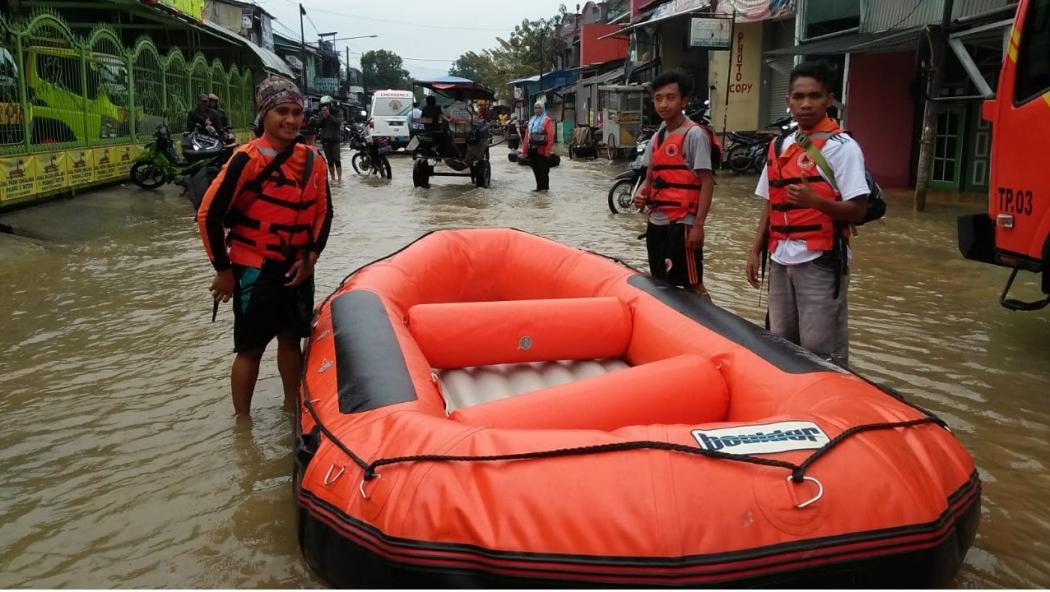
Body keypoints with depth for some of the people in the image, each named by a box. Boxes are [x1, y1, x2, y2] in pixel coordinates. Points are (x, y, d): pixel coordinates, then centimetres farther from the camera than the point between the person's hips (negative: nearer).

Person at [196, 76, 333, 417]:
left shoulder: (312, 161, 1)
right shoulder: (247, 160, -16)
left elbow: (323, 212, 11)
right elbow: (209, 215, -15)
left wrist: (310, 257, 0)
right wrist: (223, 269, -10)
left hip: (297, 269, 5)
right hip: (255, 270, -5)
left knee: (291, 338, 17)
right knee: (251, 348, 4)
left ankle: (292, 409, 35)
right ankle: (242, 422, 19)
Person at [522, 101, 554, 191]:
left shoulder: (547, 121, -5)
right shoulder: (531, 120, 15)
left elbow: (550, 136, -12)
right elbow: (527, 136, 14)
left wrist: (548, 150, -19)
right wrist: (525, 149, 10)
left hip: (542, 149, -6)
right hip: (532, 149, 7)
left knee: (543, 169, -1)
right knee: (535, 169, 10)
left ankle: (545, 186, 8)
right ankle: (539, 186, 18)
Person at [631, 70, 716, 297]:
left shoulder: (695, 134, -10)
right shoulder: (657, 137, 13)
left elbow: (707, 182, -13)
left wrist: (698, 225, -19)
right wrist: (641, 192, -2)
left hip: (682, 224, -8)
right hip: (656, 222, 8)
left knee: (692, 285, -5)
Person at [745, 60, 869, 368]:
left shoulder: (842, 147, -7)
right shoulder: (779, 146, 11)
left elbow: (857, 210, -12)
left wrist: (814, 200, -27)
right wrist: (756, 250, 11)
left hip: (820, 261, -6)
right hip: (781, 260, 6)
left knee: (820, 350, -3)